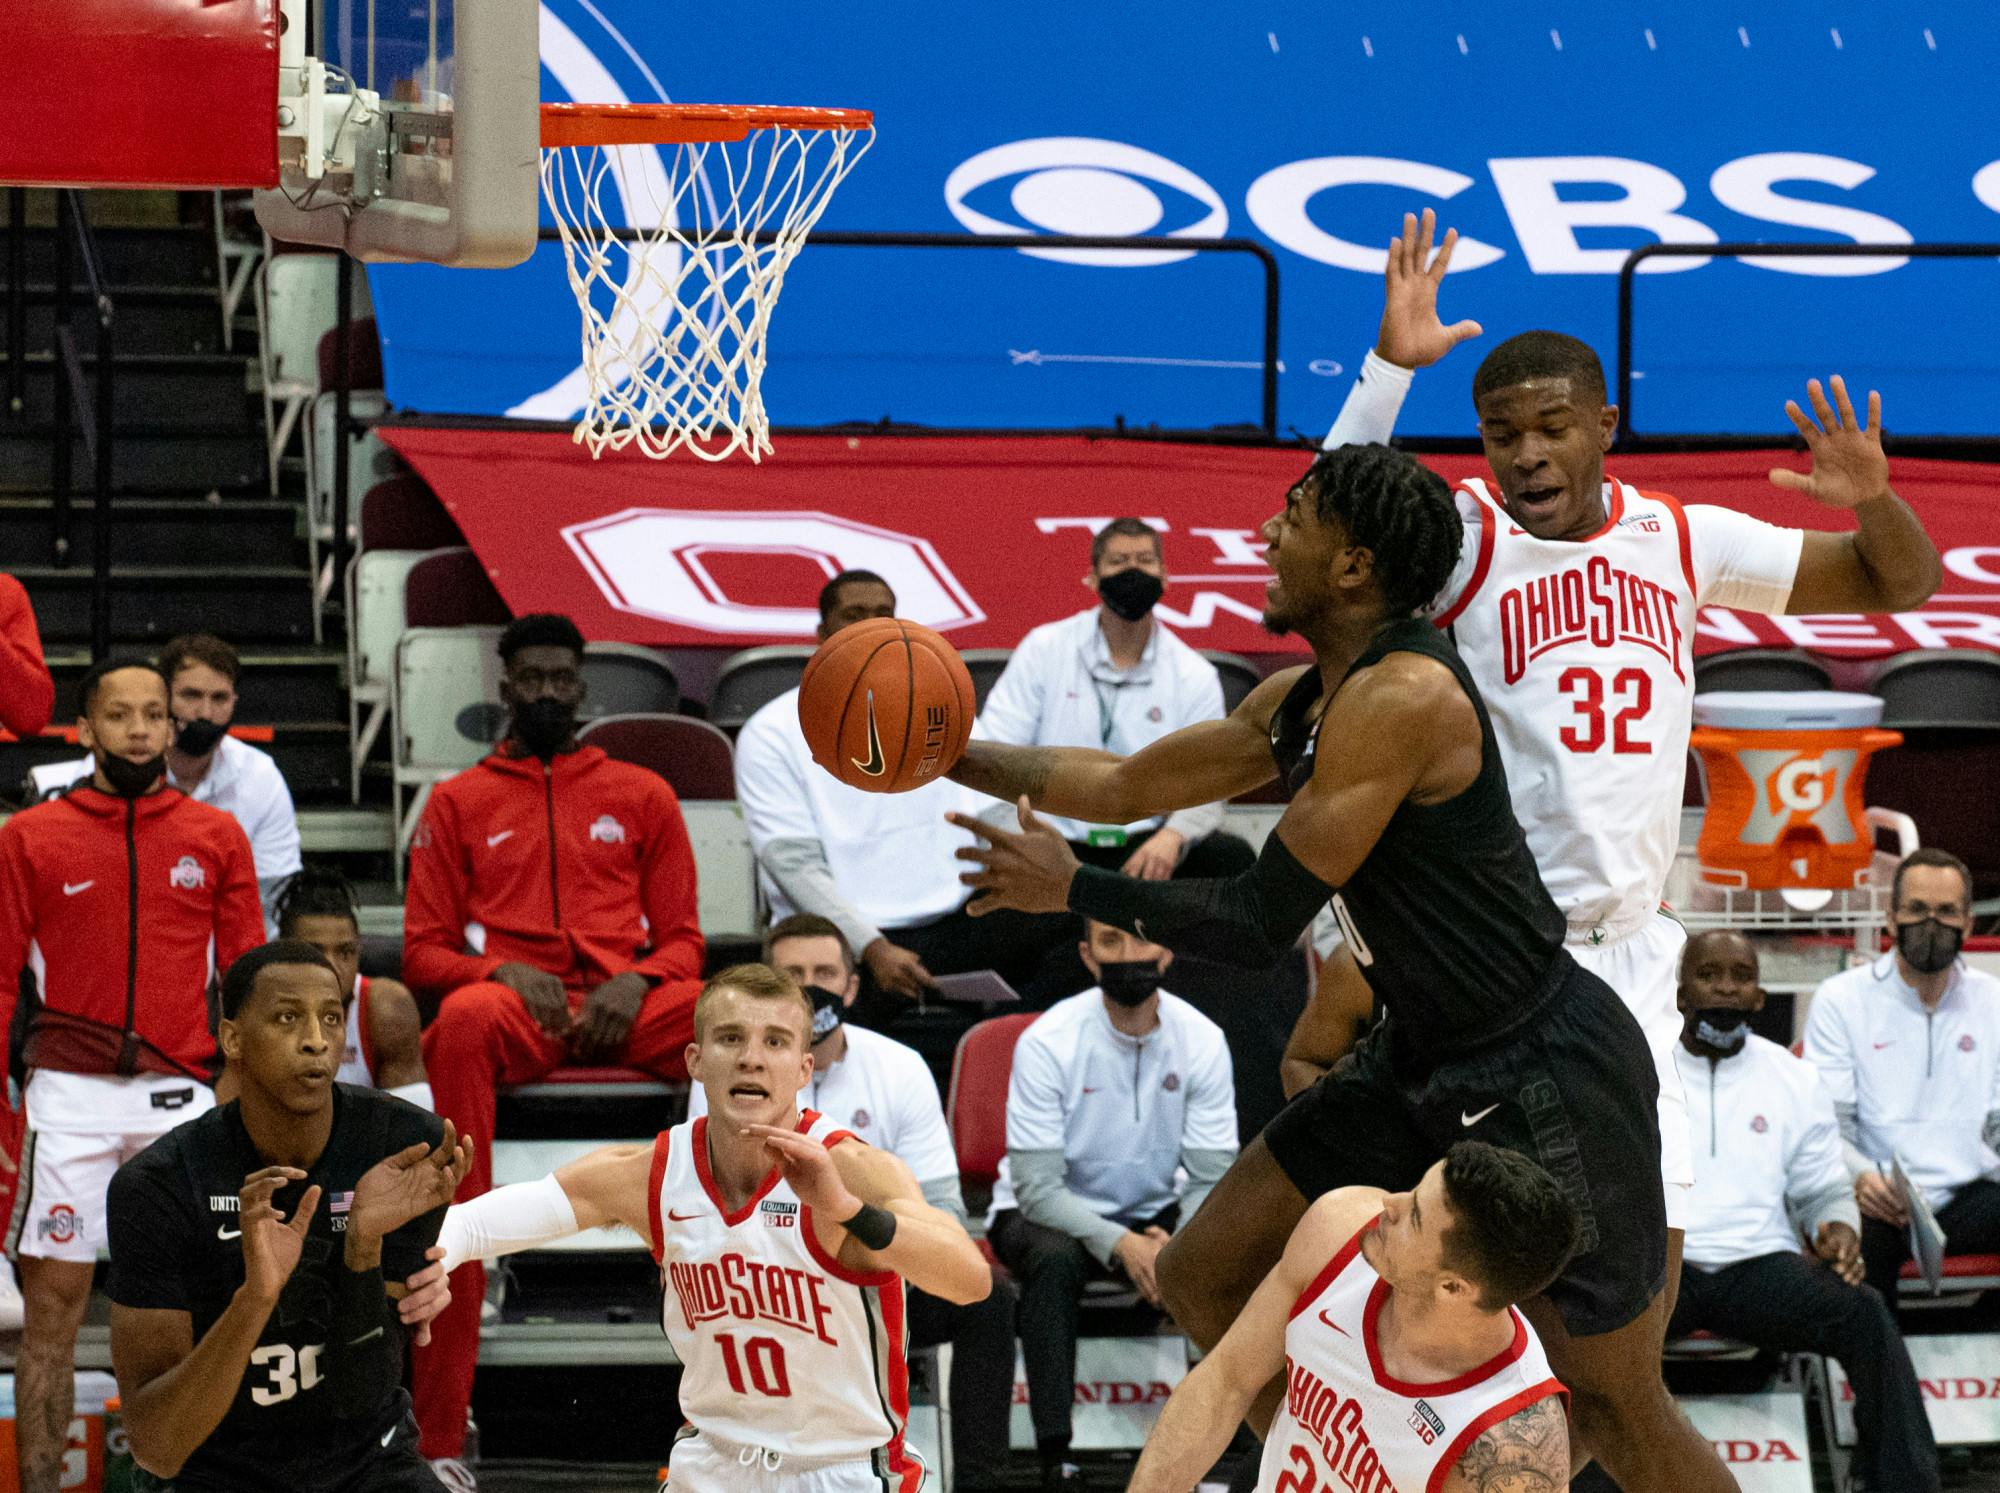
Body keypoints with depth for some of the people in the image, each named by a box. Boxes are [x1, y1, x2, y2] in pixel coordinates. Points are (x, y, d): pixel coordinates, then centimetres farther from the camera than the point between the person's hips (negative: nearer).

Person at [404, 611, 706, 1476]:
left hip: (626, 1006, 1)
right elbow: (424, 951, 14)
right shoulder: (458, 804, 20)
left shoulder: (641, 796, 22)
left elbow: (681, 940, 17)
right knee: (463, 1023, -41)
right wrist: (502, 973, -7)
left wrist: (635, 982, -6)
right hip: (514, 1003, -1)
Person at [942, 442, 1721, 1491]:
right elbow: (1129, 786, 20)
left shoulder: (1400, 696, -23)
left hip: (1548, 1077, -9)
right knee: (1203, 1280, 10)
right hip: (1424, 1060, 10)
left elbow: (1259, 924, -22)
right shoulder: (1301, 701, 6)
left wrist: (1072, 889, -12)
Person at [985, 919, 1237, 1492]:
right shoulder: (1047, 1042, -19)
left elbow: (1212, 1180, -9)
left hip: (1154, 1217, 3)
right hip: (1041, 1213, -3)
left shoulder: (1201, 1040, -10)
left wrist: (1177, 1242, -30)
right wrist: (1120, 1245, -35)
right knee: (1054, 1257, -37)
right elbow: (1037, 1188, -21)